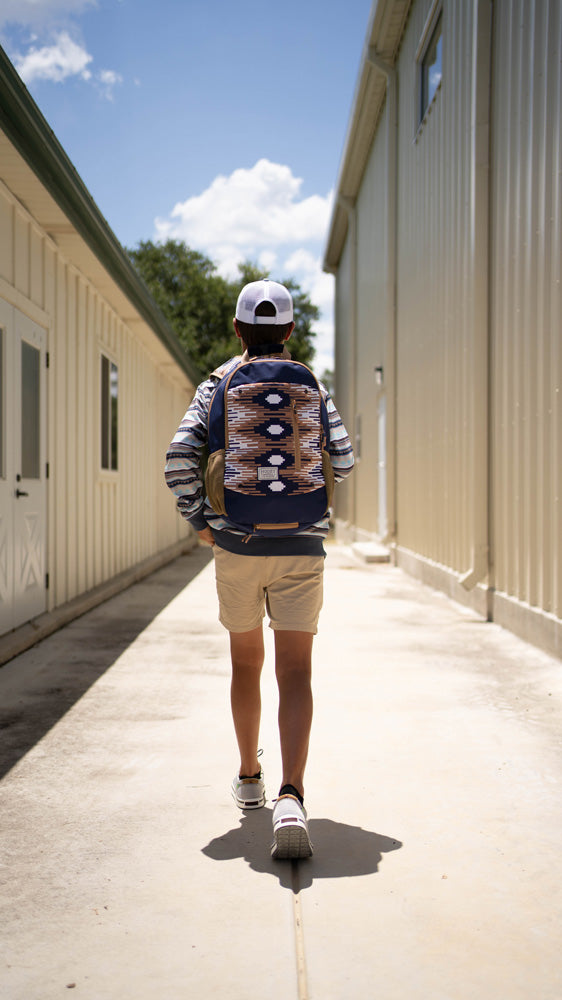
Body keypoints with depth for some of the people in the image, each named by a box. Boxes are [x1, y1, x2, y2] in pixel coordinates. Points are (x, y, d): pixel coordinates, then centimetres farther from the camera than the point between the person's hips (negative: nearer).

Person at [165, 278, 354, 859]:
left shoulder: (218, 385, 1)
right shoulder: (311, 388, 5)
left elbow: (180, 458, -9)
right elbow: (343, 464, 4)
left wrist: (198, 519, 4)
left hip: (236, 544, 1)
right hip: (301, 547, 0)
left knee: (245, 663, 18)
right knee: (294, 673, -4)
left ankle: (249, 778, 33)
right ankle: (290, 797, -21)